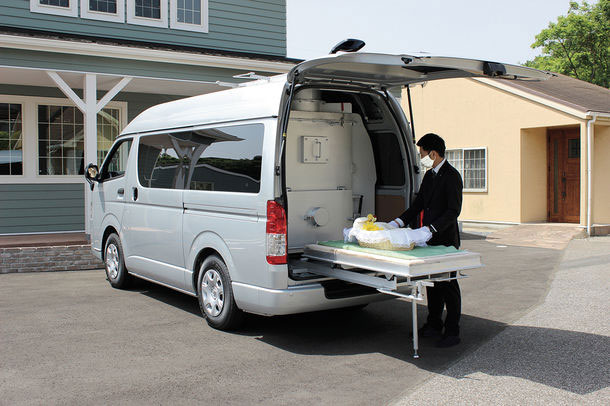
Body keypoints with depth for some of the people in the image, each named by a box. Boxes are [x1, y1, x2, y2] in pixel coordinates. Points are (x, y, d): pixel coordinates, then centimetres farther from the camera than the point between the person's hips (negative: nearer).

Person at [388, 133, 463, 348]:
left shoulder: (452, 176, -14)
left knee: (448, 284, -1)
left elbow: (453, 211, -20)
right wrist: (397, 222, 7)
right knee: (433, 283, 14)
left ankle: (452, 332, 8)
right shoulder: (429, 175, 13)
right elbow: (418, 204, 16)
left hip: (446, 239, -8)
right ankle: (434, 326, 25)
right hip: (430, 239, 8)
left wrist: (432, 228, -27)